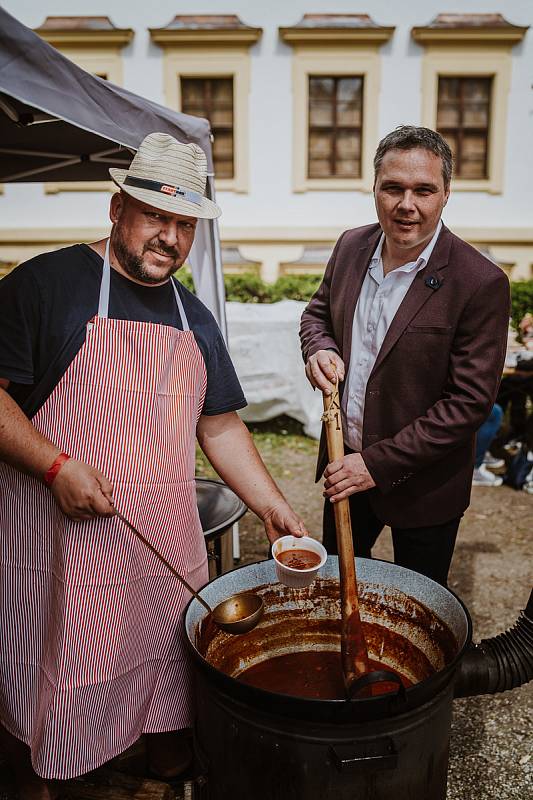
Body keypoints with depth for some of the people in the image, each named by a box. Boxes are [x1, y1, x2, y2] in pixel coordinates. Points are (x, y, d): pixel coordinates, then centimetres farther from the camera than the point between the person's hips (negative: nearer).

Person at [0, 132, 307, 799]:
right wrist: (57, 466, -20)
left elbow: (218, 425, 12)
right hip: (62, 533, -4)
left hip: (166, 537, 5)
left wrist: (270, 505, 5)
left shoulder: (194, 319, 10)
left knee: (168, 653, 18)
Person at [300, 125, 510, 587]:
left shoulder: (481, 283, -21)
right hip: (344, 464, 5)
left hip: (422, 484, -4)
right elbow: (317, 312, 13)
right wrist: (319, 350, -11)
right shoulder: (351, 246, -3)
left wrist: (378, 463, -21)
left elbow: (471, 402, -21)